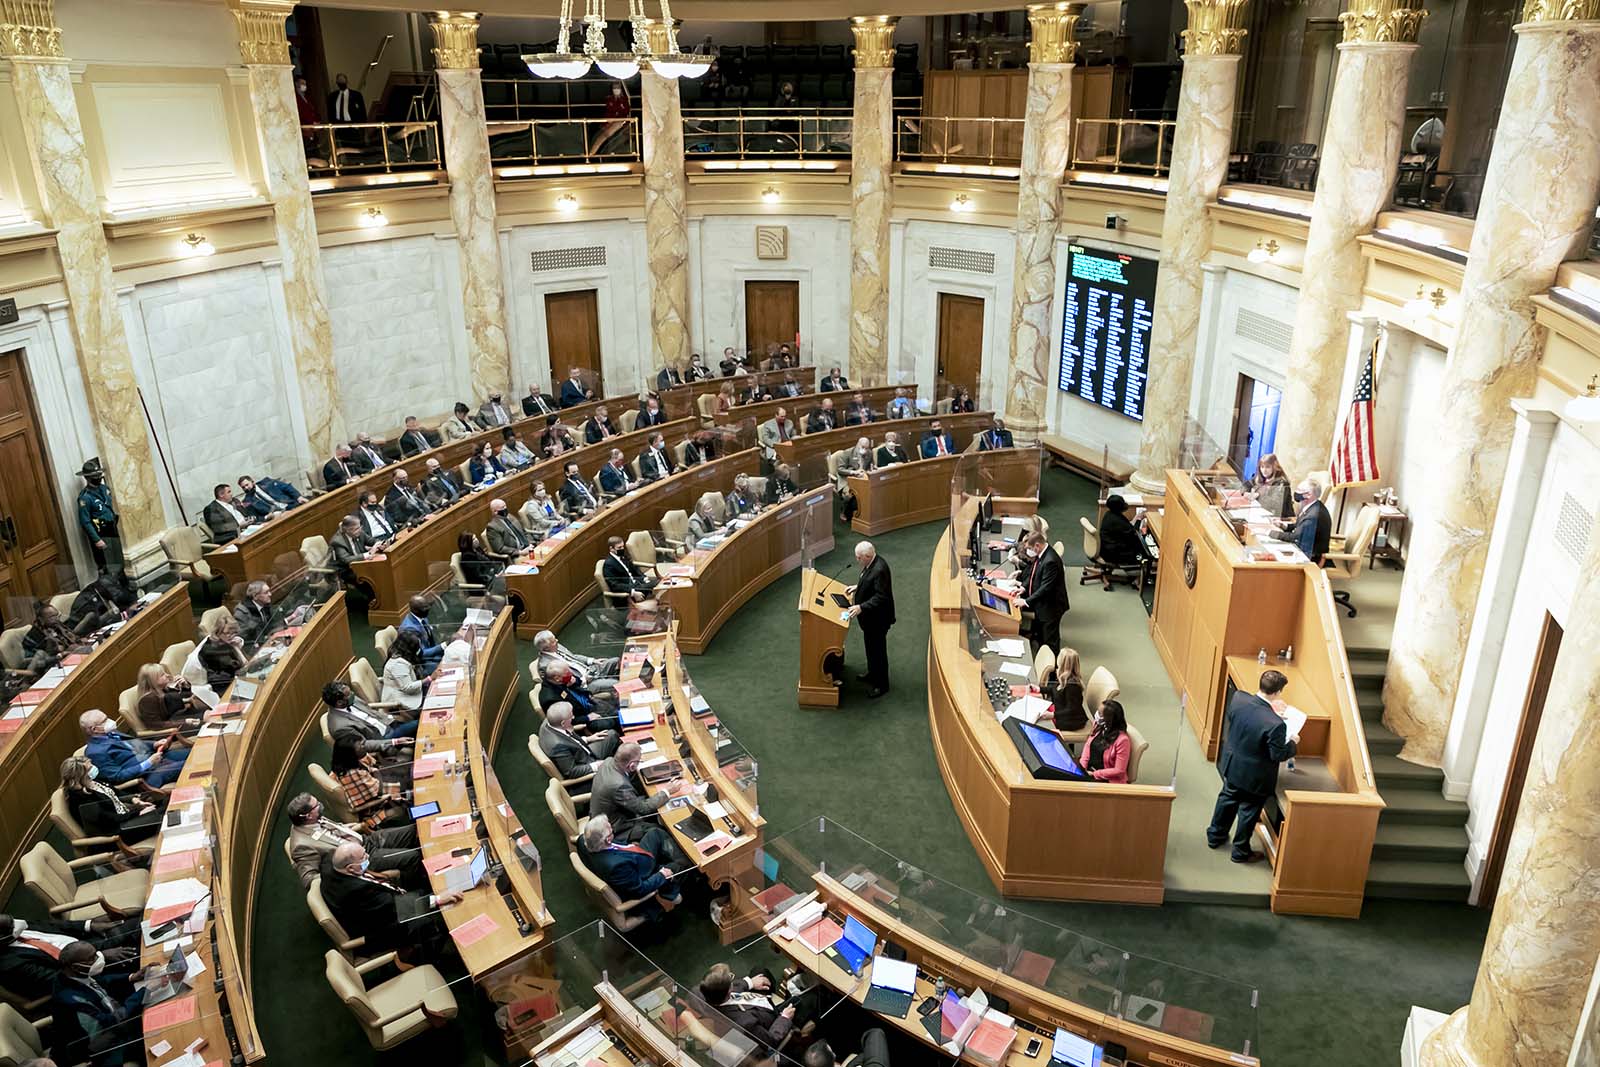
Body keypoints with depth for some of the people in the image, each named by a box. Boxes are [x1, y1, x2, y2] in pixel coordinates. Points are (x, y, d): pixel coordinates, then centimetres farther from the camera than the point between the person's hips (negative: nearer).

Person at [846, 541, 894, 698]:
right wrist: (858, 587, 7)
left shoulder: (879, 570, -31)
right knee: (870, 646, 25)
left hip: (877, 618, -10)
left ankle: (882, 685, 21)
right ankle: (872, 674, 44)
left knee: (878, 650, 6)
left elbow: (881, 597, -31)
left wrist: (861, 607, -34)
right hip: (870, 617, 10)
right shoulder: (872, 563, -1)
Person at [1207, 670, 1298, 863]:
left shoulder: (1238, 698, -20)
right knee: (1249, 811, 17)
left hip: (1232, 765, 5)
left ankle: (1215, 835, 48)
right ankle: (1241, 852, 37)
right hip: (1255, 776, -5)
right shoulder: (1275, 724, -36)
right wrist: (1293, 743, -1)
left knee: (1227, 798, 28)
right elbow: (1278, 755, -22)